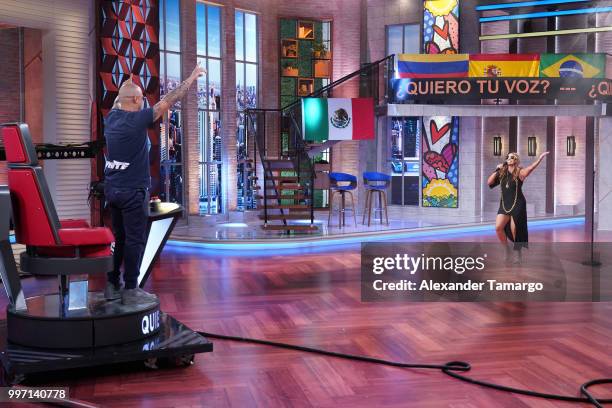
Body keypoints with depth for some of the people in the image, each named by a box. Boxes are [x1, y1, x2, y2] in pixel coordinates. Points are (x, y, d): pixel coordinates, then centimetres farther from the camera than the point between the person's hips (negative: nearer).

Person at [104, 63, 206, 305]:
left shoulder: (111, 117, 4)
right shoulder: (137, 120, -15)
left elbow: (118, 101, 28)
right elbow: (168, 101, -12)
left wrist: (128, 84, 44)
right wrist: (191, 78, -4)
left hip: (112, 188, 8)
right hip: (133, 191, -8)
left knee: (118, 238, 15)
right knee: (135, 239, -1)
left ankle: (111, 285, 20)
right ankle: (131, 291, 3)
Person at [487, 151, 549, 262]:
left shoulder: (519, 173, -5)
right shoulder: (502, 173, 9)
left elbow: (531, 167, -21)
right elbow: (489, 182, 6)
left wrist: (541, 157, -33)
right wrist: (497, 170, 0)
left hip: (517, 205, -4)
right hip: (504, 205, 4)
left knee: (515, 230, -2)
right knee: (498, 227, -9)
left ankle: (517, 252, 16)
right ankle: (506, 249, 11)